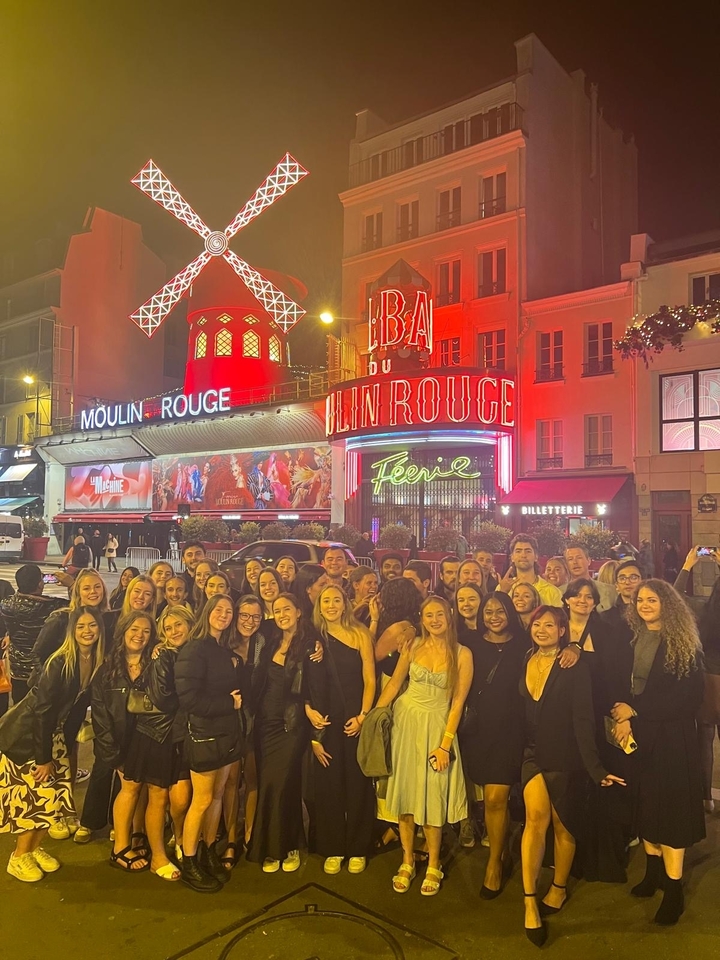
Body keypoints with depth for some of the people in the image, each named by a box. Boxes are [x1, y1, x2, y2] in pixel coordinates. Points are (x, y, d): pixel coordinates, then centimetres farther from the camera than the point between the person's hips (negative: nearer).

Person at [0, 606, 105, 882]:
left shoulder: (98, 662, -8)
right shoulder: (60, 662, -26)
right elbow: (42, 710, -23)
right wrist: (44, 758, -18)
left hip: (51, 732, 6)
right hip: (24, 733, -6)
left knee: (58, 792, 4)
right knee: (37, 794, -5)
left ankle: (35, 848, 26)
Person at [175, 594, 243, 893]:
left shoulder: (226, 652, 10)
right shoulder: (194, 650, -16)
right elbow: (189, 699, -22)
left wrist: (238, 670, -8)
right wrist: (230, 703, -15)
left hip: (227, 733, 7)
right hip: (204, 734, -7)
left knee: (217, 795, 15)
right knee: (202, 800, 4)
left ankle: (209, 854, 30)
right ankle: (189, 865, 20)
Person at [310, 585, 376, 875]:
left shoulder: (360, 634, -3)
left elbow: (369, 680, -3)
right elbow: (309, 687, 1)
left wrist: (363, 715, -14)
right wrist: (314, 732, -3)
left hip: (355, 719, -1)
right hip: (325, 722, 1)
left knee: (358, 784, 7)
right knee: (328, 785, 8)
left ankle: (357, 849, 23)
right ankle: (332, 849, 24)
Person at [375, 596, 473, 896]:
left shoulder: (462, 654, -6)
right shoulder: (412, 646, -1)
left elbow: (458, 702, -6)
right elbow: (394, 684, 3)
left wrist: (445, 744, -9)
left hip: (437, 726, -2)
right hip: (404, 721, 2)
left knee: (432, 796, 3)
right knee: (404, 791, 8)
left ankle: (433, 866, 23)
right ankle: (407, 861, 25)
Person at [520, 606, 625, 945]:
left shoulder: (575, 667, -10)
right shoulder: (524, 663, 2)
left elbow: (582, 719, -14)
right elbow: (519, 711, 8)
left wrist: (595, 766, -18)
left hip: (565, 756, -2)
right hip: (534, 753, 2)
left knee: (563, 825, 10)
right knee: (537, 816, -13)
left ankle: (558, 889, 32)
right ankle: (529, 900, -4)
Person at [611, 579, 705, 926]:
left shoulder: (684, 644, -10)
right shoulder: (631, 639, 3)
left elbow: (689, 697, -14)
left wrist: (636, 710, -16)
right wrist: (623, 718, -15)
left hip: (672, 736, -4)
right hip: (638, 733, 4)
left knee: (671, 804, 1)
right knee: (644, 802, 12)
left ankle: (673, 887, 13)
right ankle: (653, 870, 29)